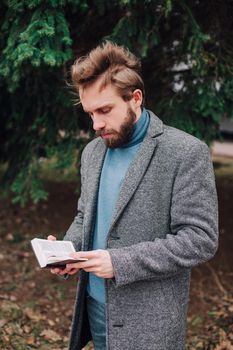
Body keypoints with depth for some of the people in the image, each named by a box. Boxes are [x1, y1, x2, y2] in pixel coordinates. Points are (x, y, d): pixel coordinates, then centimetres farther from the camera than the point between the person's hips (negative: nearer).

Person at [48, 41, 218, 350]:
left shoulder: (186, 153, -15)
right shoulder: (92, 152, 7)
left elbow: (201, 239, -17)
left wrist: (121, 262, -23)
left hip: (148, 323, -6)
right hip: (95, 309, 6)